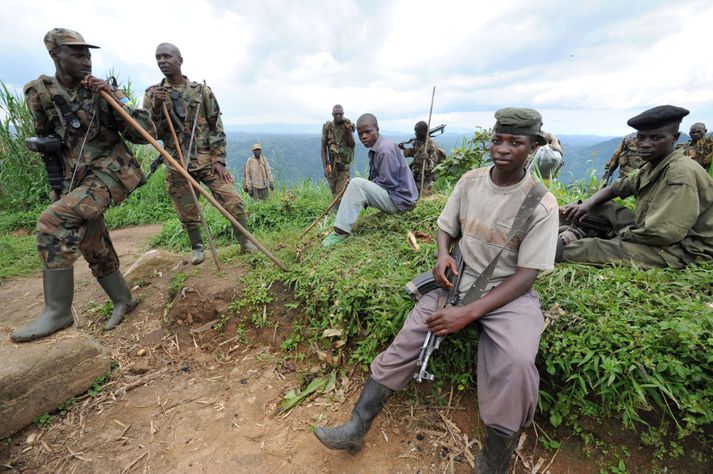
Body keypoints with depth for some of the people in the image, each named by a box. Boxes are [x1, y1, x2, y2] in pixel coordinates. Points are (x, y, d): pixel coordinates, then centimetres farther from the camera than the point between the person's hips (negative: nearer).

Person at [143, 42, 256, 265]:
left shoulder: (202, 90, 4)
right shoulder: (152, 95, 7)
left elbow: (217, 127, 2)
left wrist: (219, 160, -8)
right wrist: (156, 109, -15)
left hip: (208, 159, -1)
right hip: (177, 165, 2)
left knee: (232, 200, -11)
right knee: (188, 213, 7)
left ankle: (245, 241, 5)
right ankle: (197, 248, 26)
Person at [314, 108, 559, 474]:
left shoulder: (541, 205, -11)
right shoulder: (469, 182, 1)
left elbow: (525, 276, -15)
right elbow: (446, 228, 13)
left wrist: (468, 313, -25)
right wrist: (443, 255, -11)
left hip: (509, 292, -2)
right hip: (459, 279, 3)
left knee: (515, 365, -30)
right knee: (406, 339, -13)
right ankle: (356, 427, -3)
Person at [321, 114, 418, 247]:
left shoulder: (385, 149, -18)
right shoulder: (375, 149, 11)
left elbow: (387, 182, -21)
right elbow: (375, 179, 14)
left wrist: (365, 185, -10)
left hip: (399, 200, -10)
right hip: (391, 194, 10)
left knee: (357, 184, -25)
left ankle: (342, 231, -22)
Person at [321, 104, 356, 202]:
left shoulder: (347, 125, -3)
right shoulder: (327, 127, -2)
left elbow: (352, 145, -8)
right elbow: (323, 147, -1)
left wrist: (349, 130, -21)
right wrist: (325, 166, -8)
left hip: (344, 163, -2)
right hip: (332, 163, 2)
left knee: (340, 192, -11)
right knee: (334, 190, 8)